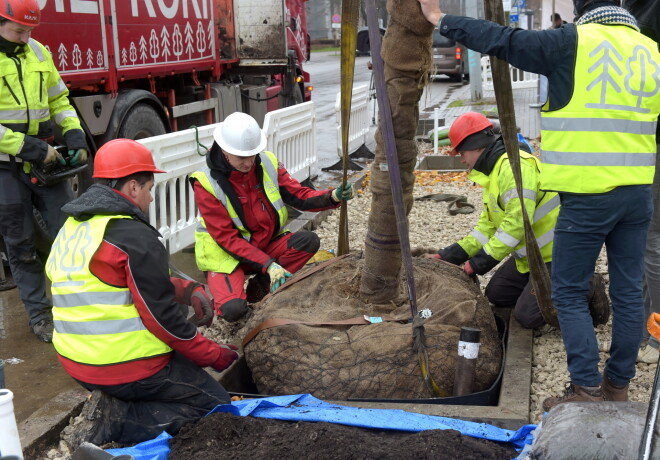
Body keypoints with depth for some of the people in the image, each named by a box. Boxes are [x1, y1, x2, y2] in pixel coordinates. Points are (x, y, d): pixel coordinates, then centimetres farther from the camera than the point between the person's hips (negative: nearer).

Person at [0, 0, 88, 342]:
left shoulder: (38, 52, 5)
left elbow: (58, 99, 15)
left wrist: (75, 134, -1)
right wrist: (30, 148, -21)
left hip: (44, 161, 4)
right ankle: (38, 314, 21)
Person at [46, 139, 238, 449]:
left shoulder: (71, 229, 9)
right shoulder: (134, 237, -20)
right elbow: (163, 319, -18)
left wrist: (188, 290, 5)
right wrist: (218, 357, -6)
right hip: (129, 368, -9)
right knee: (216, 403, 5)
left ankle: (112, 405, 5)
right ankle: (114, 422, -9)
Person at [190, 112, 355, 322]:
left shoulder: (268, 163, -8)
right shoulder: (206, 183, -20)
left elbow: (299, 195, -4)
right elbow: (226, 238, -21)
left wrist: (332, 196, -24)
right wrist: (268, 265, -28)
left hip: (266, 244, 5)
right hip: (227, 255, -5)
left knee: (309, 240, -19)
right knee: (233, 310, -30)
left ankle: (260, 287, -8)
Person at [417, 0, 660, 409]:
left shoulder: (575, 43, -9)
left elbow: (502, 40, -6)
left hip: (588, 196, -6)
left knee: (570, 293, 5)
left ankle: (588, 389, 6)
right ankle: (619, 385, 24)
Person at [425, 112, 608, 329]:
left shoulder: (514, 165, -21)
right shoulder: (494, 171, 14)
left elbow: (517, 222, -28)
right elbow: (488, 226, 13)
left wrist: (481, 261, -22)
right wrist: (450, 255, 4)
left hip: (556, 254, -11)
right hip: (533, 254, 11)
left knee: (527, 316, -16)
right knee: (496, 294, 11)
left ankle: (587, 290, 1)